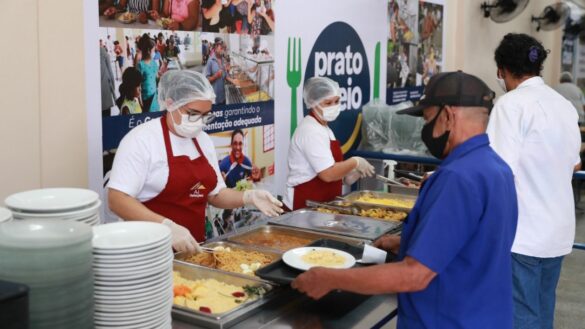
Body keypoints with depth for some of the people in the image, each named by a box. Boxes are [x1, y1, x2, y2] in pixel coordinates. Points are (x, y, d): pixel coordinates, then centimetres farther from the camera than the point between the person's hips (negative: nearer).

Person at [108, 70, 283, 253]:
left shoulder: (203, 140, 10)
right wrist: (167, 226, -27)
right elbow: (117, 199, -17)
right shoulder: (142, 139, -10)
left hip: (193, 246, 6)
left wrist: (248, 197, -1)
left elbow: (215, 193, 18)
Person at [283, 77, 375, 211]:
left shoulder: (323, 128, 14)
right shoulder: (311, 132, -17)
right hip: (305, 204, -9)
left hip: (321, 203, 9)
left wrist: (347, 175, 4)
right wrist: (355, 162, -12)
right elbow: (328, 174, -24)